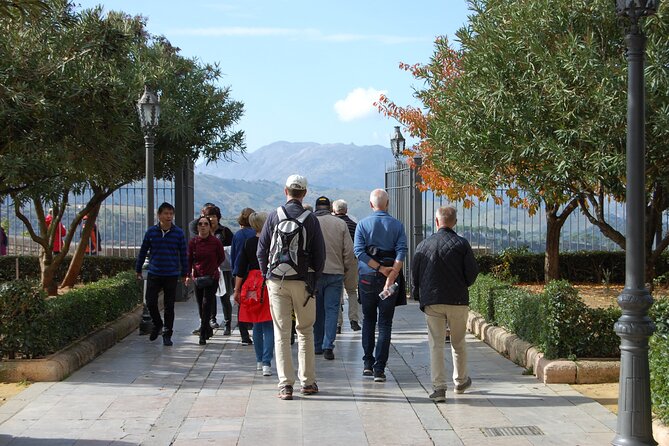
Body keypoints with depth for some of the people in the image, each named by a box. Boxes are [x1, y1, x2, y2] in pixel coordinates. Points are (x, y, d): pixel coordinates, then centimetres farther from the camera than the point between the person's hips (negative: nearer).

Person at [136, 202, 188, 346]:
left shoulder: (178, 233, -1)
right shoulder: (151, 232, 0)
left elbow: (183, 254, 6)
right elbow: (143, 251, 10)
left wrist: (184, 273, 9)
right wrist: (138, 269, 14)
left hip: (171, 275, -1)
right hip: (154, 274, 1)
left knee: (169, 306, 4)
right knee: (150, 303, -1)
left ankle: (167, 334, 14)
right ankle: (157, 324, 27)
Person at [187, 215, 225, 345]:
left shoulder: (215, 242, -7)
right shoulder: (193, 242, -1)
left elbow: (222, 257, 9)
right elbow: (189, 260, 4)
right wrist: (188, 275, -7)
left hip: (212, 277, -3)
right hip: (198, 278, 3)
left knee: (206, 304, -11)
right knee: (201, 306, 10)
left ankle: (203, 335, -8)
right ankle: (208, 330, 32)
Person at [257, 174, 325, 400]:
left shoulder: (273, 217, 0)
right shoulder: (311, 220, -3)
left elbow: (261, 250, 3)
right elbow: (320, 254, -1)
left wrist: (267, 275, 14)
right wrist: (314, 279, 11)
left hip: (277, 282, 0)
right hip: (303, 282, 0)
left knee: (281, 333, 4)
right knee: (305, 331, 12)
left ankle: (285, 384, -2)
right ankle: (308, 382, 14)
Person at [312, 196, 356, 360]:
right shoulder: (340, 224, 0)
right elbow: (349, 251, 0)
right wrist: (348, 271, 11)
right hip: (335, 273, 0)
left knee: (316, 310, 11)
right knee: (332, 310, 1)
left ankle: (317, 346, 17)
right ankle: (328, 346, -9)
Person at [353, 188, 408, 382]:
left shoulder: (363, 224, 1)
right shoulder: (397, 225, 1)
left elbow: (359, 250, -10)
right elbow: (401, 252, -12)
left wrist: (380, 269, -12)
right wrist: (391, 275, -18)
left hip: (367, 277, 1)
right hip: (390, 278, -1)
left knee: (368, 320, 17)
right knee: (385, 323, 3)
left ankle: (368, 363, 14)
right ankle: (379, 369, -2)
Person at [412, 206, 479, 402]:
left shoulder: (424, 245, 1)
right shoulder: (462, 244, -4)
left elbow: (415, 274, 4)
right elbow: (472, 272, -4)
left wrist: (418, 296, 16)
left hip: (432, 301, 0)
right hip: (458, 300, 0)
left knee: (436, 344, 2)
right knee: (458, 343, 16)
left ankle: (439, 387, -4)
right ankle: (461, 381, 30)